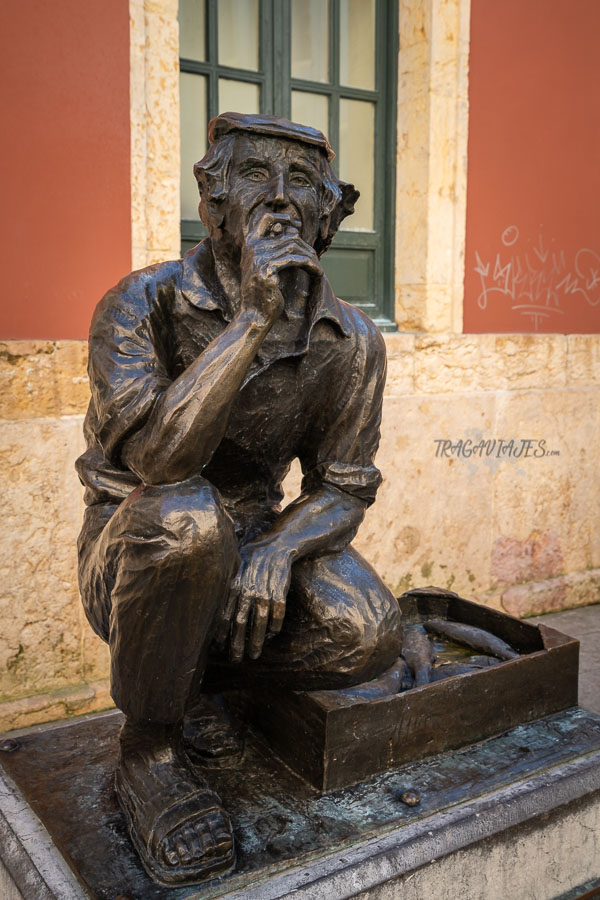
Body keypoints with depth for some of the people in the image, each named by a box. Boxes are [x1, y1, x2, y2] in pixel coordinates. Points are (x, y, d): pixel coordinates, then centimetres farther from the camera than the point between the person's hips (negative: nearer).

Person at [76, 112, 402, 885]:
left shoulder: (350, 341, -7)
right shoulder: (143, 304, -17)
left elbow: (343, 489, -4)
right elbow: (156, 457, -32)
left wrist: (278, 551, -25)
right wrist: (254, 318, -35)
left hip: (256, 542, 3)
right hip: (130, 557, -3)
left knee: (368, 635, -23)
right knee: (185, 515, -38)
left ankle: (177, 677, 5)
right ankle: (148, 751, -10)